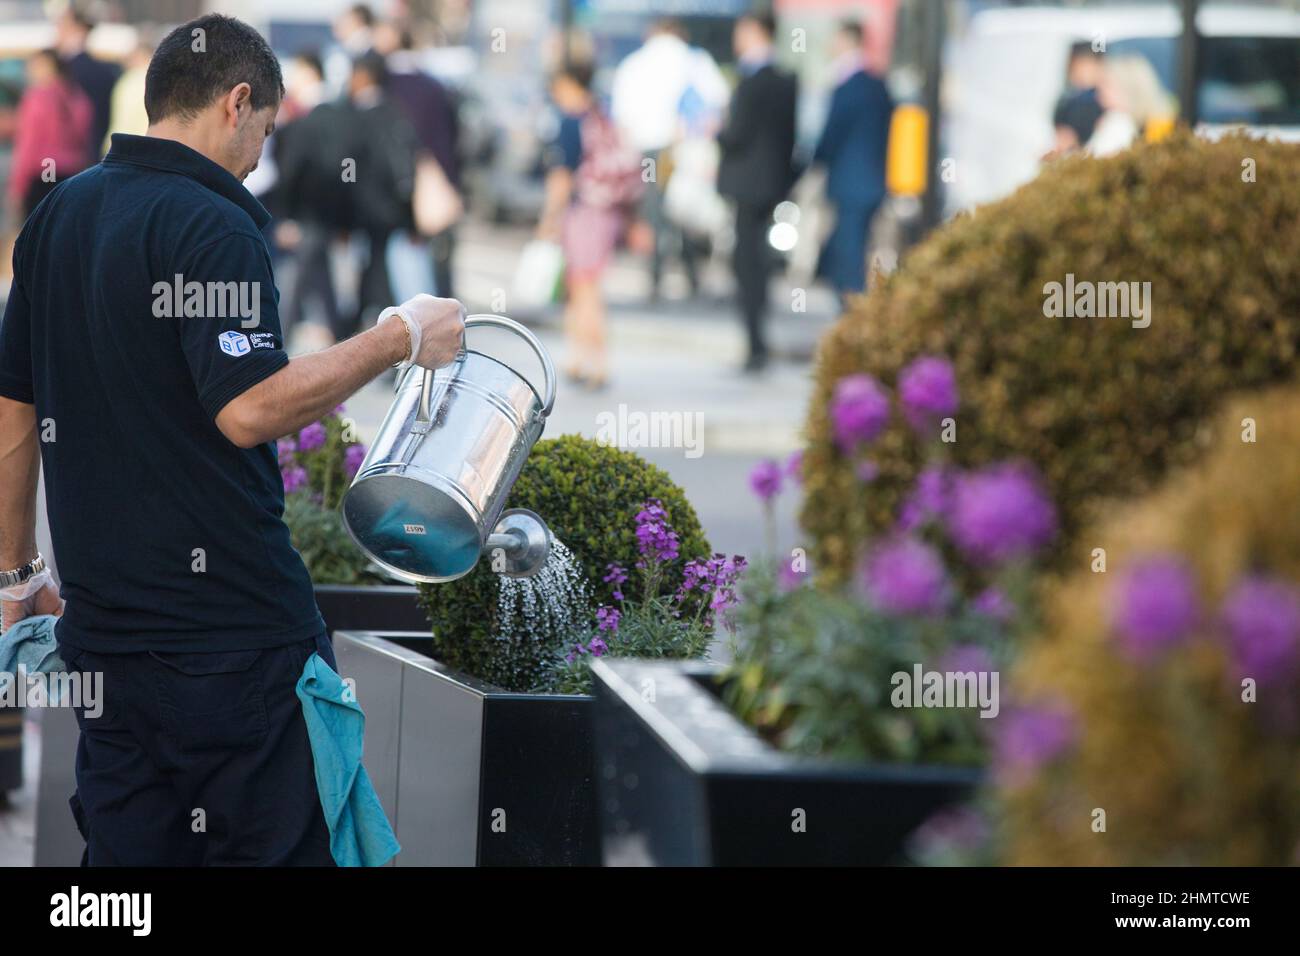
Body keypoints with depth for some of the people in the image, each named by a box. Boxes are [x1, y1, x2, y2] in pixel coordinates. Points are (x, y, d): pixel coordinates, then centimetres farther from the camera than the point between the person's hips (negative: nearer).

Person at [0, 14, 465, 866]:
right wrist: (400, 338, -15)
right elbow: (248, 408, -24)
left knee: (127, 847, 9)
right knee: (275, 847, 0)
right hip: (230, 623, -8)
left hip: (102, 626, 8)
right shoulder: (210, 223, -13)